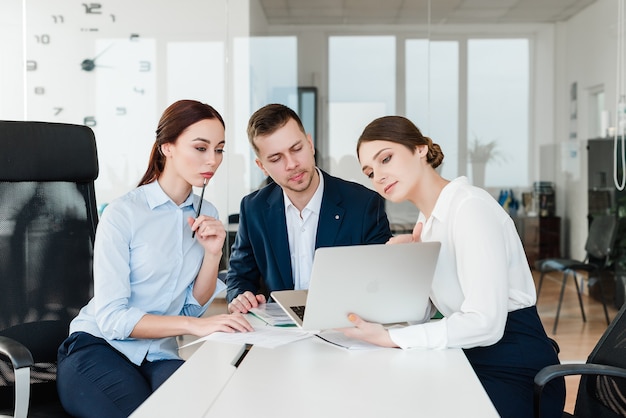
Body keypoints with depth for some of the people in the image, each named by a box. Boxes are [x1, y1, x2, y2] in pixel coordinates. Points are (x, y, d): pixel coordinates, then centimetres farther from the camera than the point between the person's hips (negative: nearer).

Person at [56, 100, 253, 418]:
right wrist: (192, 325, -27)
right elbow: (111, 317, -18)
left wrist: (212, 253, -9)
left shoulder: (206, 215, 6)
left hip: (159, 356, 4)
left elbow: (193, 307, 7)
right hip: (97, 347, -4)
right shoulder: (123, 214, -12)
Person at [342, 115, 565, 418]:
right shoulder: (428, 219, 10)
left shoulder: (469, 207, -18)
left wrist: (389, 338, -26)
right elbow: (424, 311, 6)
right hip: (472, 363, 7)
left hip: (515, 374, -7)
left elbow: (484, 322, -26)